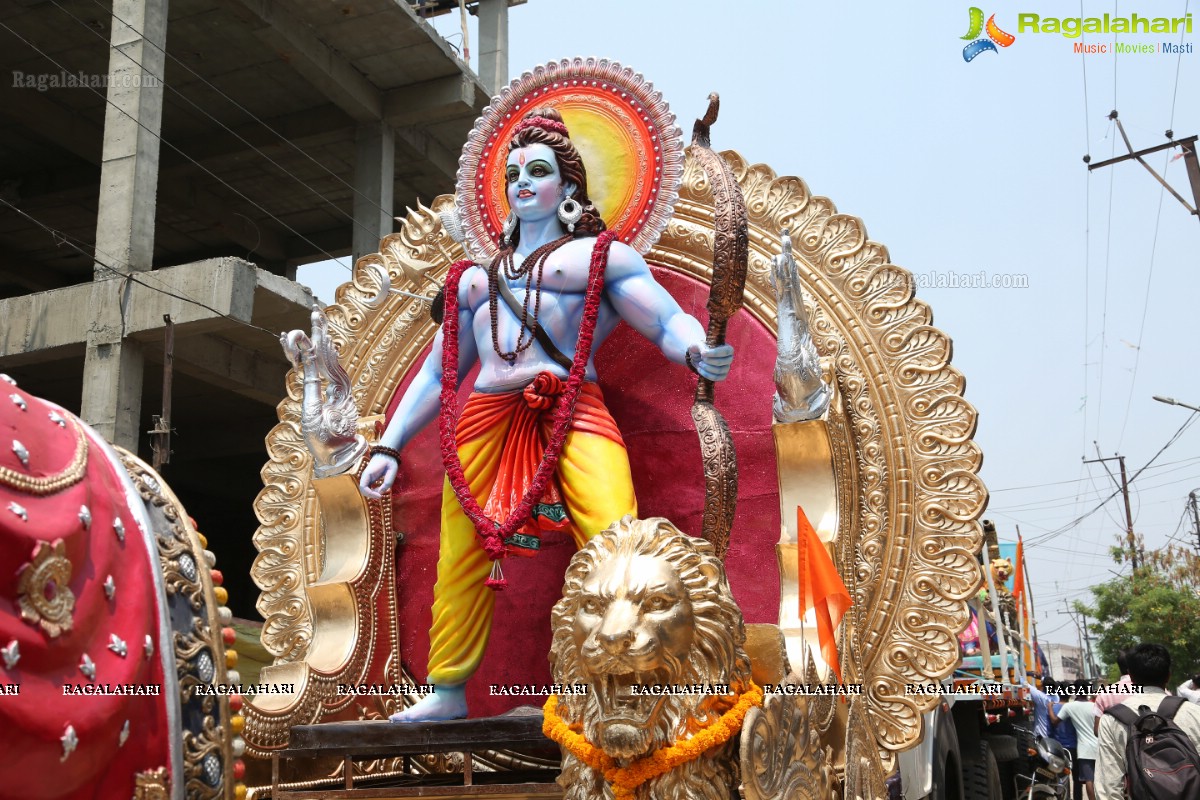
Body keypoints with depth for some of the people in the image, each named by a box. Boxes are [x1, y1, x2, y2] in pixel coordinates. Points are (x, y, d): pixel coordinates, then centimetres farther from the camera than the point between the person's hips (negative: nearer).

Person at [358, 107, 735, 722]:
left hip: (572, 413, -4)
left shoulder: (600, 255, 12)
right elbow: (436, 372, 27)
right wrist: (388, 448, 20)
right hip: (486, 419, 5)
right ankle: (447, 691, 20)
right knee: (460, 558, 4)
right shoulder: (473, 278, 26)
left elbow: (669, 322, 1)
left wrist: (699, 353, -23)